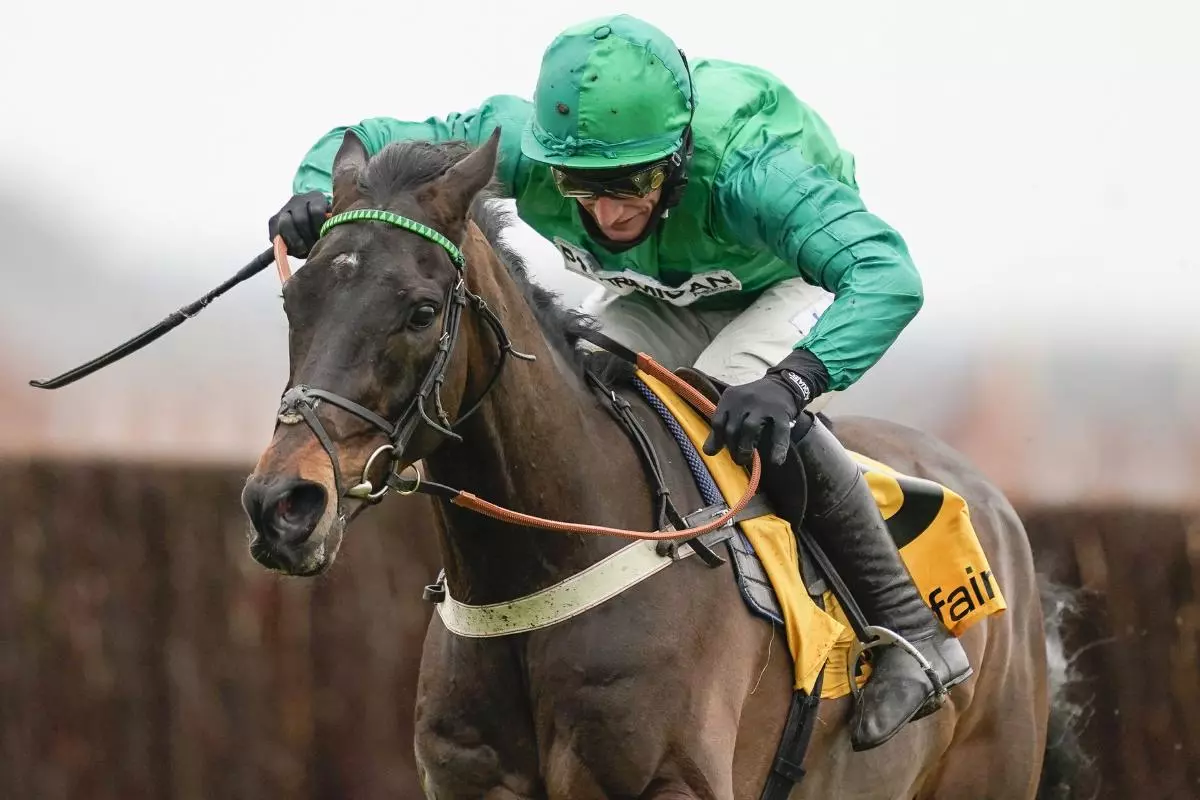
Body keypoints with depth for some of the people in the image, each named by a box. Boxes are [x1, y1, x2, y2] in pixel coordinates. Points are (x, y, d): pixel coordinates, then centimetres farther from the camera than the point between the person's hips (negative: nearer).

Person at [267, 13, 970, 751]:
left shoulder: (747, 168, -45)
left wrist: (789, 381, -72)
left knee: (741, 398, -33)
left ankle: (914, 635, -21)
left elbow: (890, 279, -56)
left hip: (789, 290, -5)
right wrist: (317, 195, -45)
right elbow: (364, 144, -21)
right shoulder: (522, 147, -32)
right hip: (664, 303, 5)